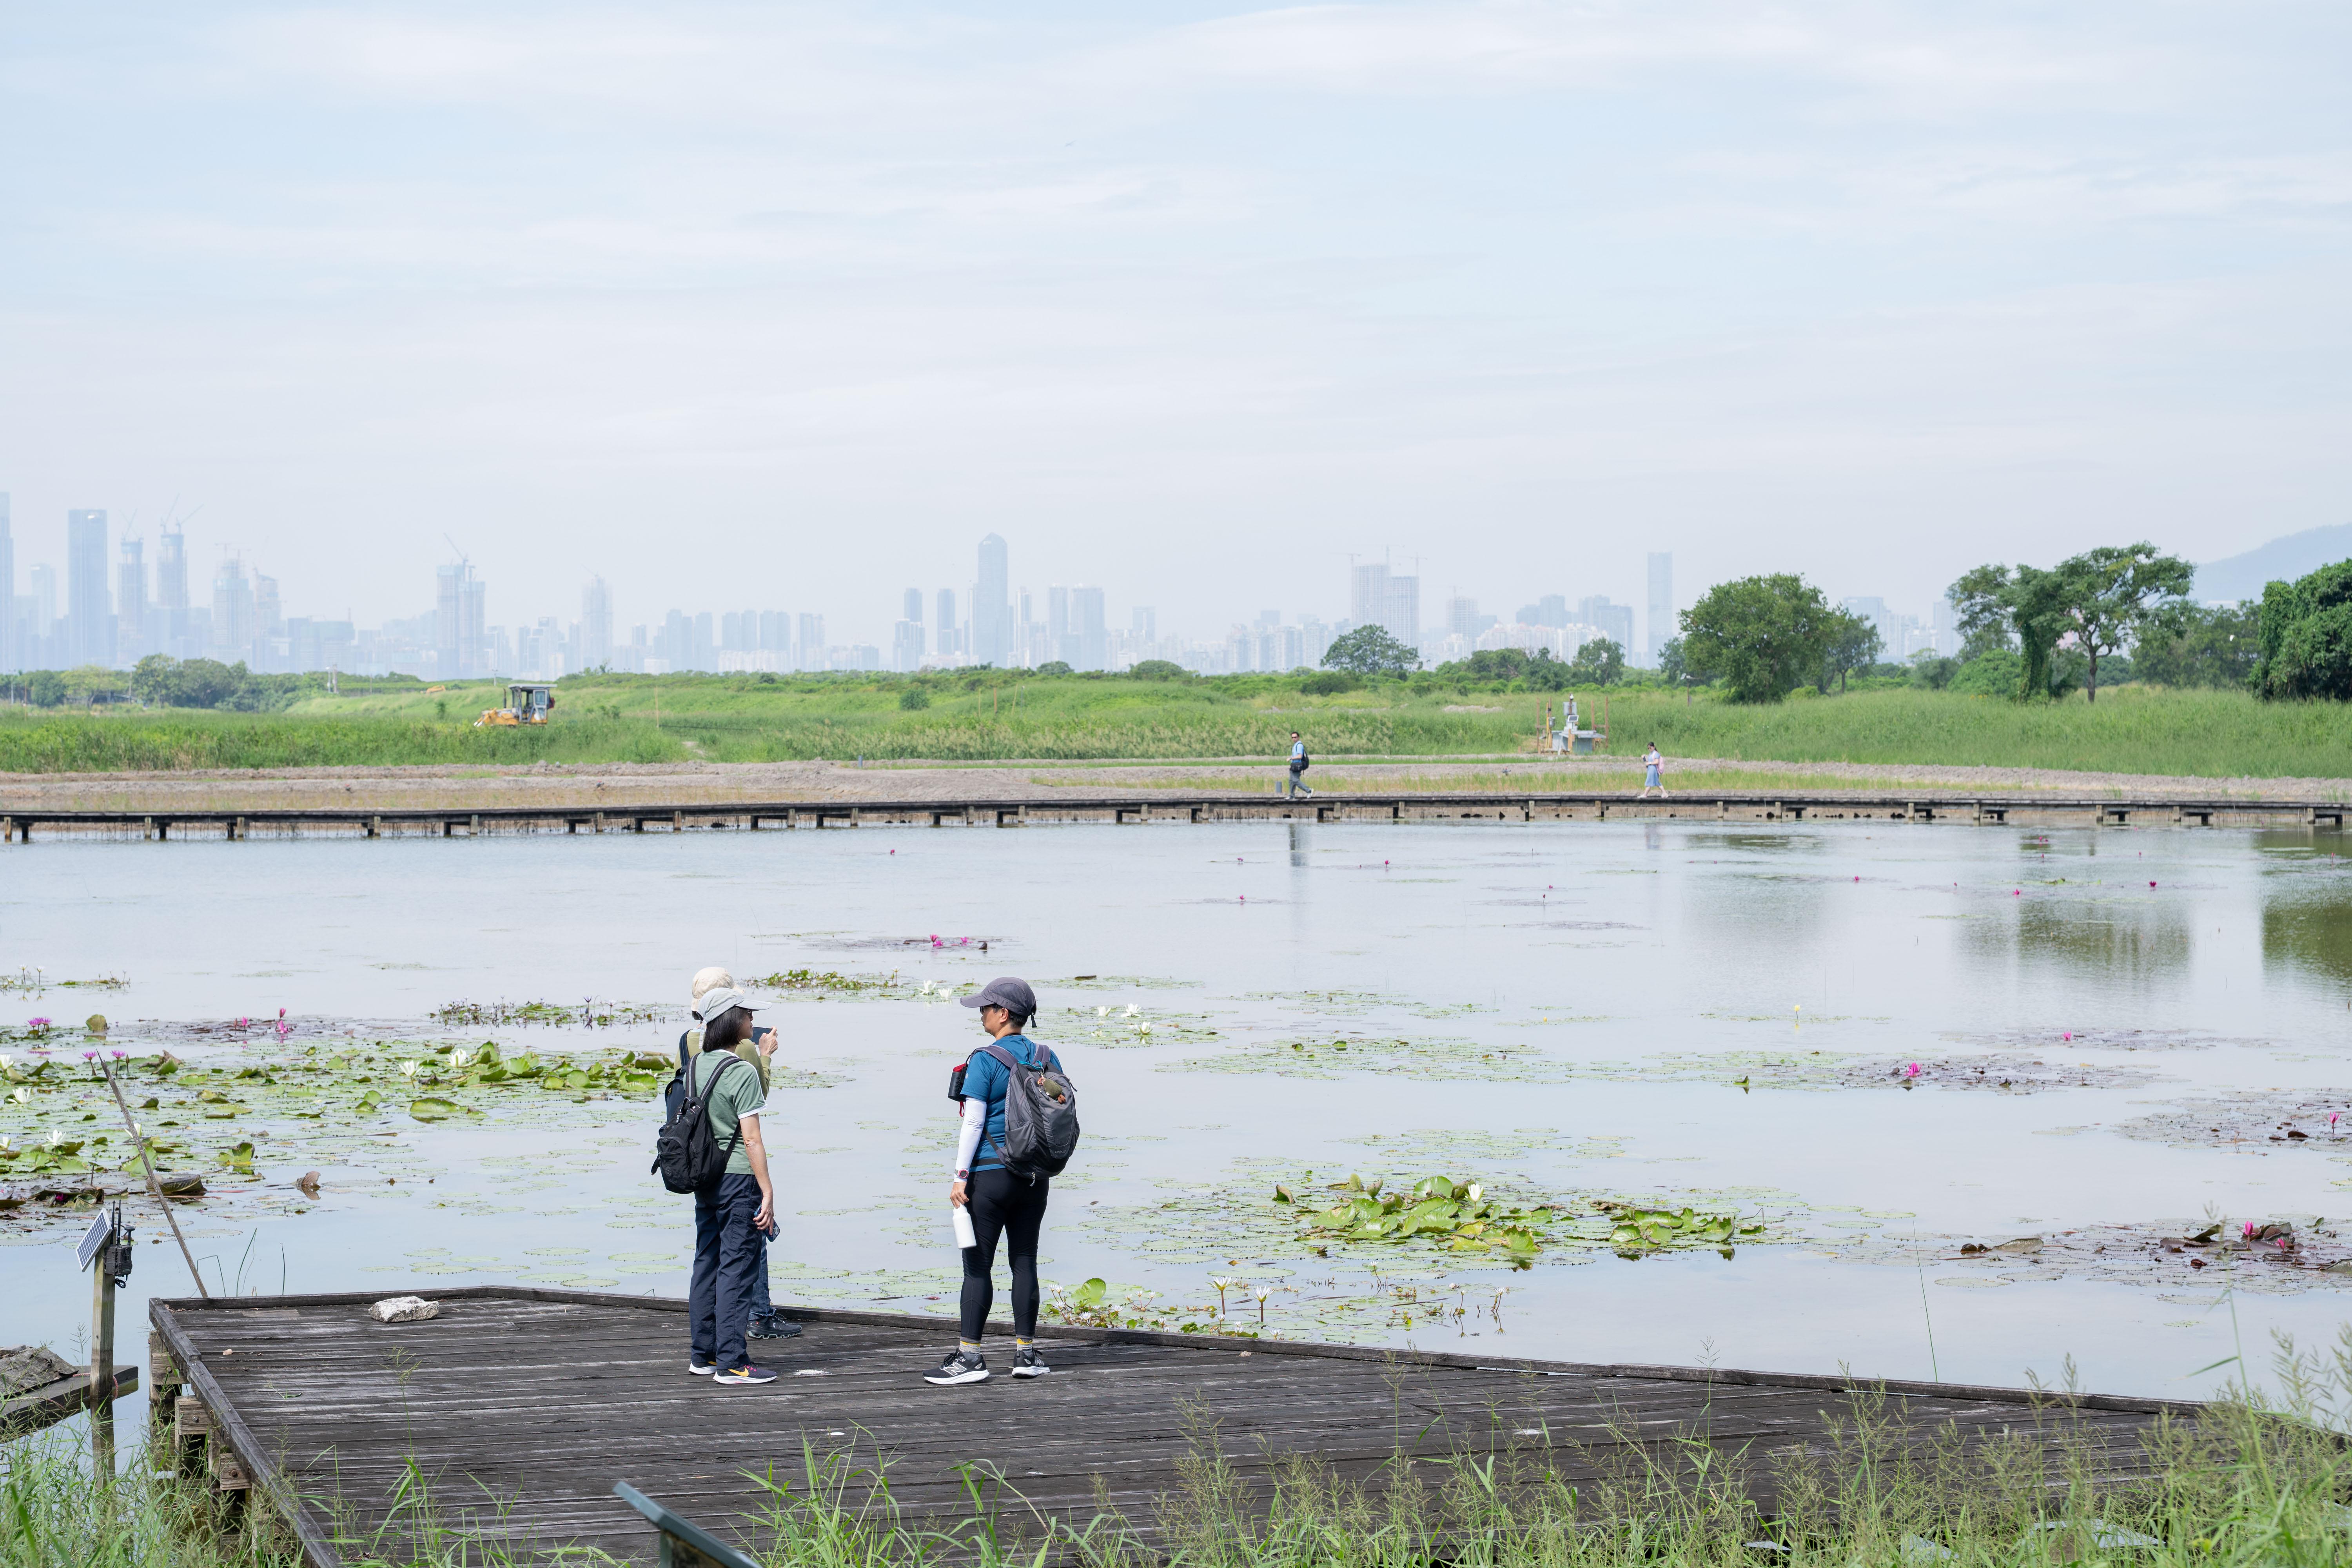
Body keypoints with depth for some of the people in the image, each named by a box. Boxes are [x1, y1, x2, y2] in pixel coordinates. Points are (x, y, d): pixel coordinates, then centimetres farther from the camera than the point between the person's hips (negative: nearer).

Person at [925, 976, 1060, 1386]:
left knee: (977, 1264, -2)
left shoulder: (985, 1061, -11)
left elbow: (974, 1122, -13)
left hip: (991, 1172, -6)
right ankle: (1026, 1353, 11)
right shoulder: (1047, 1059, 6)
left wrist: (961, 1175, -10)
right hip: (1035, 1176, 6)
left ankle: (969, 1356, -3)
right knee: (1025, 1260, 10)